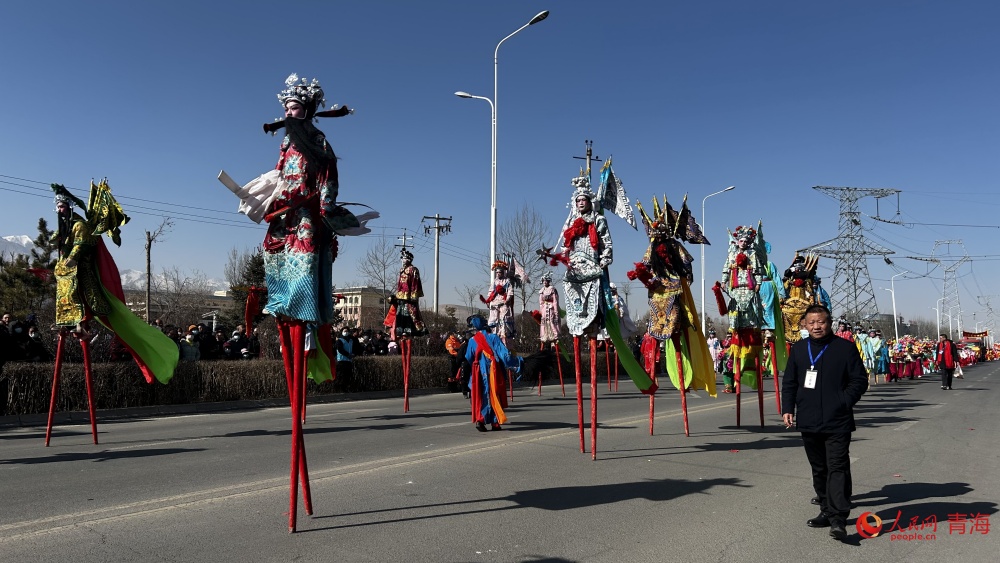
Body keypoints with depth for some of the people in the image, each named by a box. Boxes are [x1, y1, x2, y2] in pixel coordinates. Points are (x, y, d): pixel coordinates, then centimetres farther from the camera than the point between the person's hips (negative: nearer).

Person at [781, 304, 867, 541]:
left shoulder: (845, 347, -2)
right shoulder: (798, 349, 10)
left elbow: (860, 380, -1)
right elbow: (789, 383, 14)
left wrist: (844, 402, -12)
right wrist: (788, 409, 5)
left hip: (837, 423, -5)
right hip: (808, 422, 5)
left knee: (837, 468, -9)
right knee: (819, 469, 14)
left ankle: (838, 519, -8)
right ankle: (827, 512, 26)